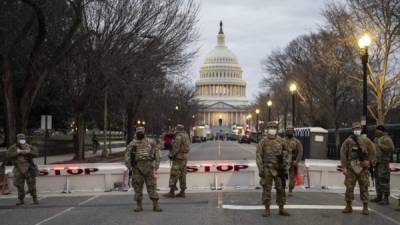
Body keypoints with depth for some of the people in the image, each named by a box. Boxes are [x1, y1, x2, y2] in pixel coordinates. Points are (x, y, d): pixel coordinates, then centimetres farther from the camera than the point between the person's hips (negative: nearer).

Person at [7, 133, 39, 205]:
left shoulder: (29, 147, 2)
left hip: (29, 169, 0)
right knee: (19, 186, 4)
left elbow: (36, 153, -4)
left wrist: (28, 152, -20)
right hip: (19, 170, 0)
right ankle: (21, 200, 20)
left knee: (32, 185, 1)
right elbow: (8, 156, -15)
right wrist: (18, 152, -22)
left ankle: (35, 198, 17)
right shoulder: (13, 148, -1)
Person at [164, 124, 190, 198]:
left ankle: (171, 192, -10)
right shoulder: (186, 136, 13)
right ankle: (182, 192, 7)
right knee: (182, 175, 8)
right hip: (185, 157, 9)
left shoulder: (178, 136, -14)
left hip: (178, 157, -9)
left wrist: (171, 155, -11)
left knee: (174, 175, -8)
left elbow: (176, 148, -20)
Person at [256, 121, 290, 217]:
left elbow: (285, 156, 7)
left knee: (281, 189, 4)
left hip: (278, 169, 2)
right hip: (267, 169, -2)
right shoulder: (263, 142, -3)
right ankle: (267, 210, 7)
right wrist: (260, 170, -12)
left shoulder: (281, 141, 4)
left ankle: (281, 210, 14)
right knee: (266, 189, 0)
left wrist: (286, 169, 2)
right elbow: (258, 156, -5)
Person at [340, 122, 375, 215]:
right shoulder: (348, 141, 1)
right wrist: (344, 167, -5)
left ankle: (365, 207, 7)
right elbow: (343, 154, 0)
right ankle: (348, 206, 11)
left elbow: (372, 151, 10)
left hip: (362, 167, 0)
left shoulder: (365, 140, 3)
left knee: (364, 187, 1)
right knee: (349, 187, 1)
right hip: (351, 167, 0)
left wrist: (369, 160, -4)